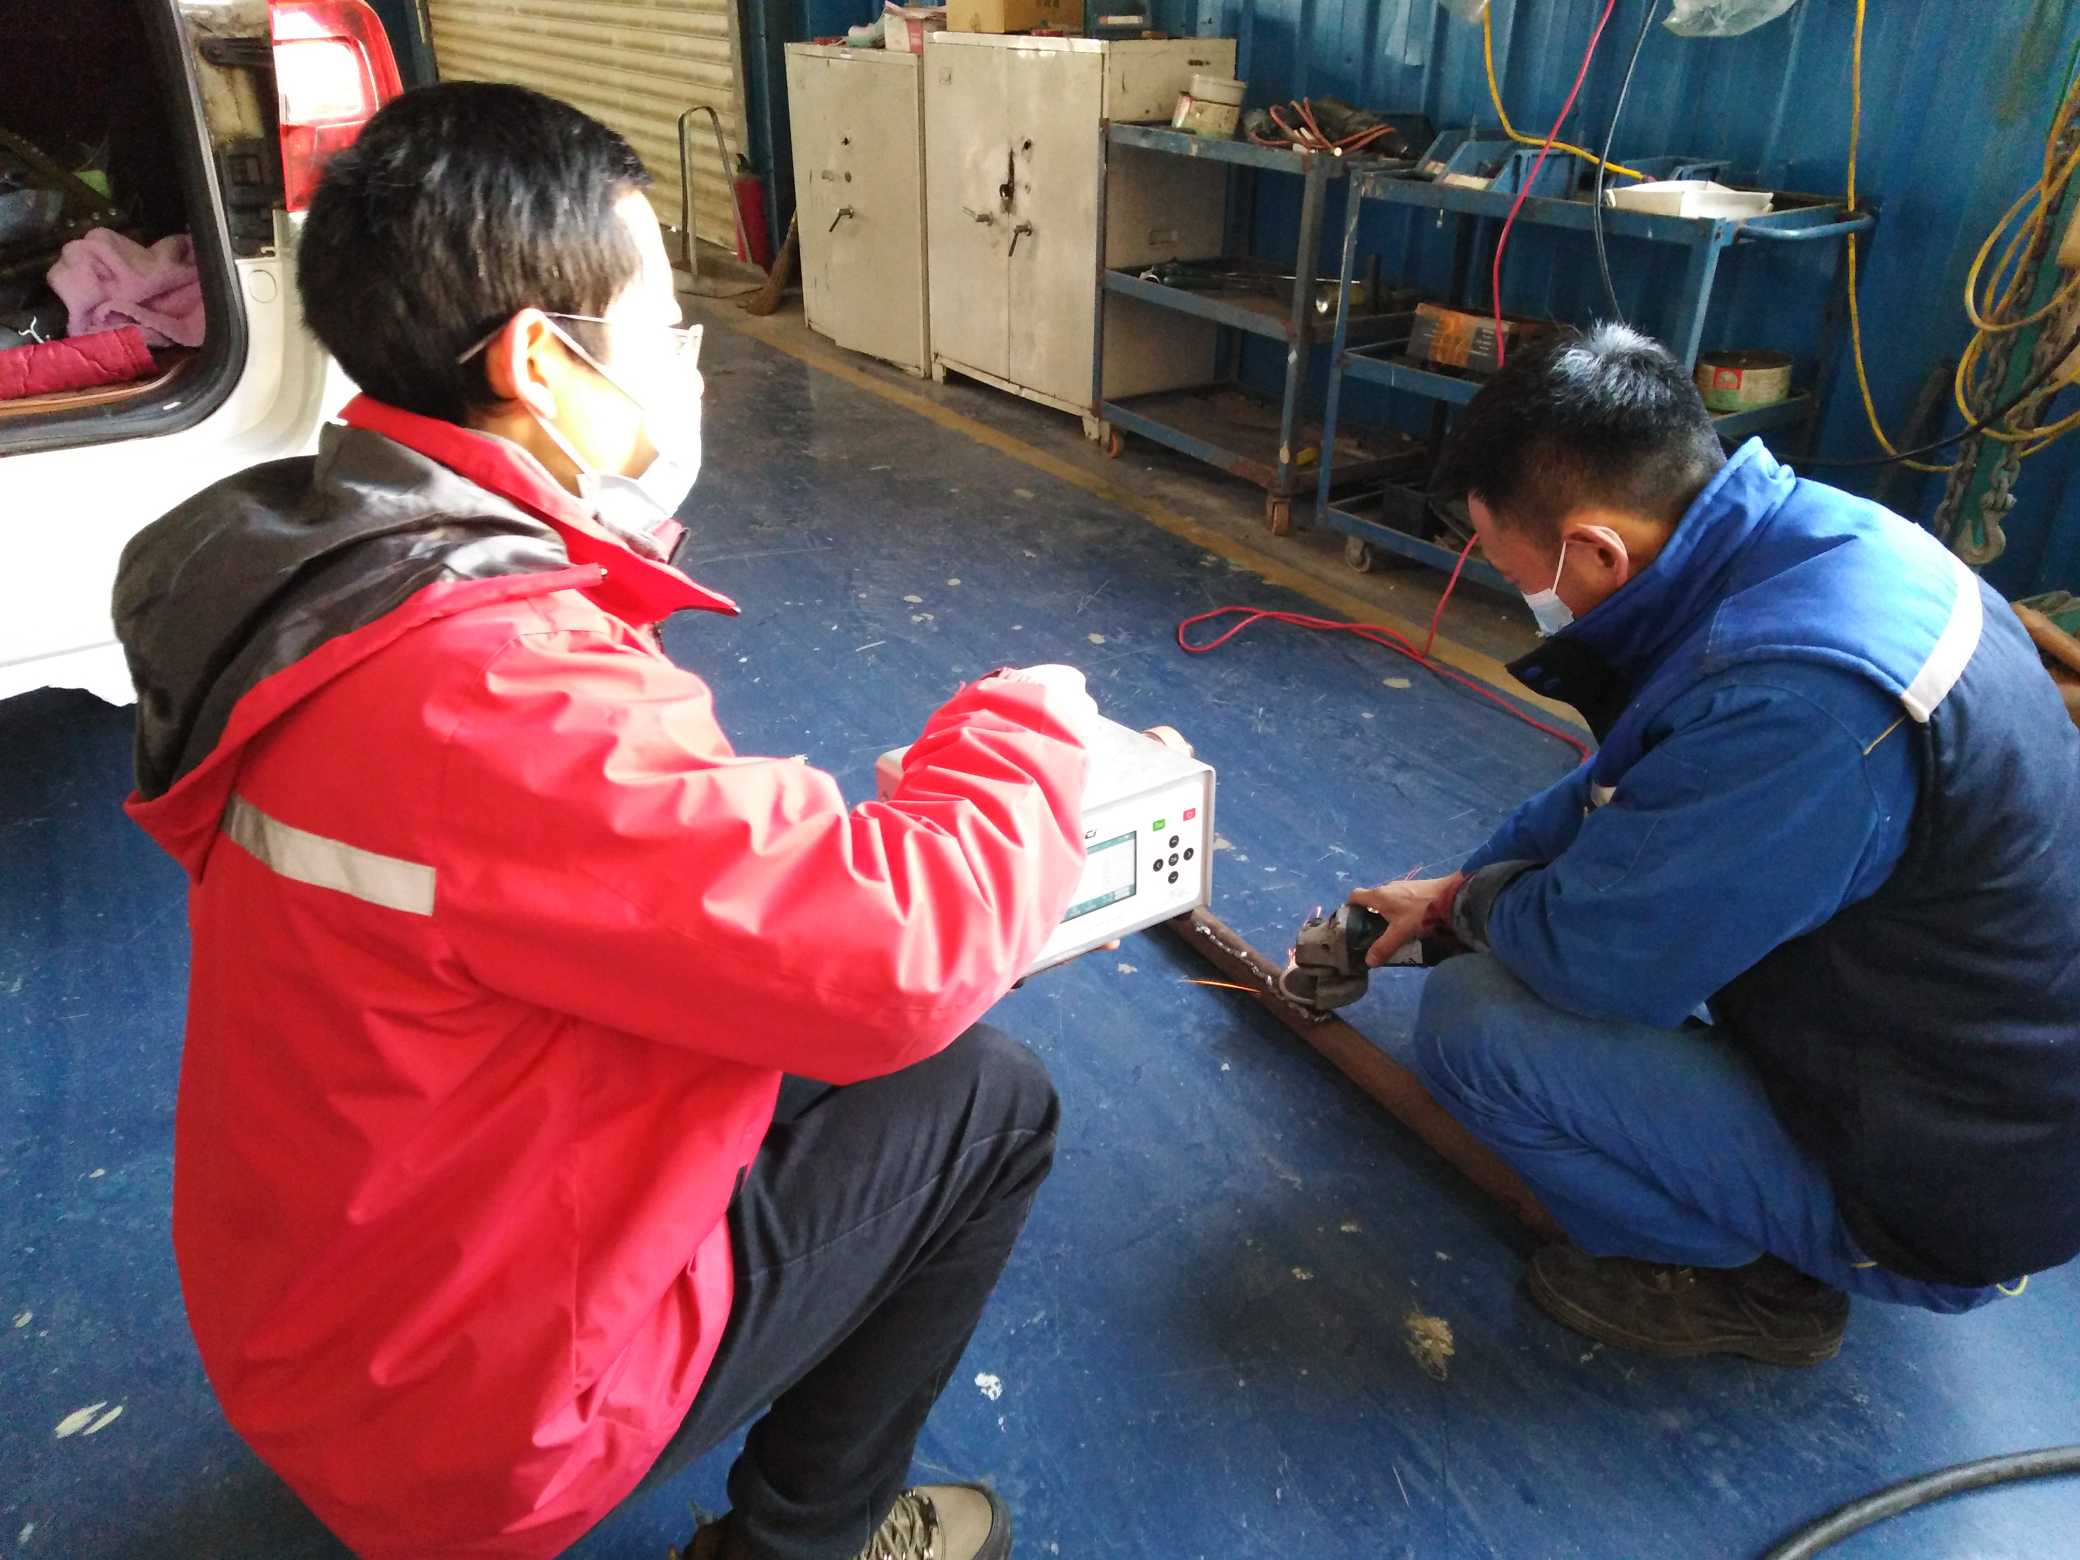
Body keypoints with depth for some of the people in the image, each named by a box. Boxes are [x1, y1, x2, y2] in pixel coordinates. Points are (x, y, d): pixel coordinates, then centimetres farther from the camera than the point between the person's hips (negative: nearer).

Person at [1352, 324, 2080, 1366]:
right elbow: (1624, 789, 9)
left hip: (1937, 1195, -8)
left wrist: (1480, 899, -3)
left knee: (1470, 1018, -18)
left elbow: (1586, 954, -26)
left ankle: (1749, 1279, 5)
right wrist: (1453, 891, 15)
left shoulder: (1795, 699, -37)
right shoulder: (1830, 537, -6)